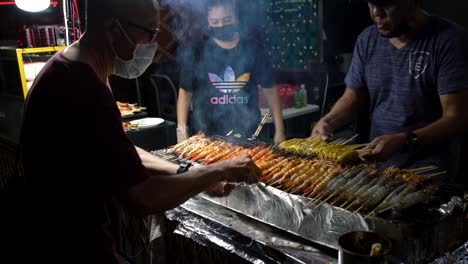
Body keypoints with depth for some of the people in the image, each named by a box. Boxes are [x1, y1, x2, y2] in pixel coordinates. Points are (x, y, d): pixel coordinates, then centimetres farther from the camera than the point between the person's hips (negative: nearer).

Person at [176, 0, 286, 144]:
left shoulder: (253, 49, 2)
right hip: (206, 137, -1)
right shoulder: (196, 52, -1)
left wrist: (279, 131, 3)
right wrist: (182, 131, -6)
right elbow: (185, 92, 3)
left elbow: (269, 90, 6)